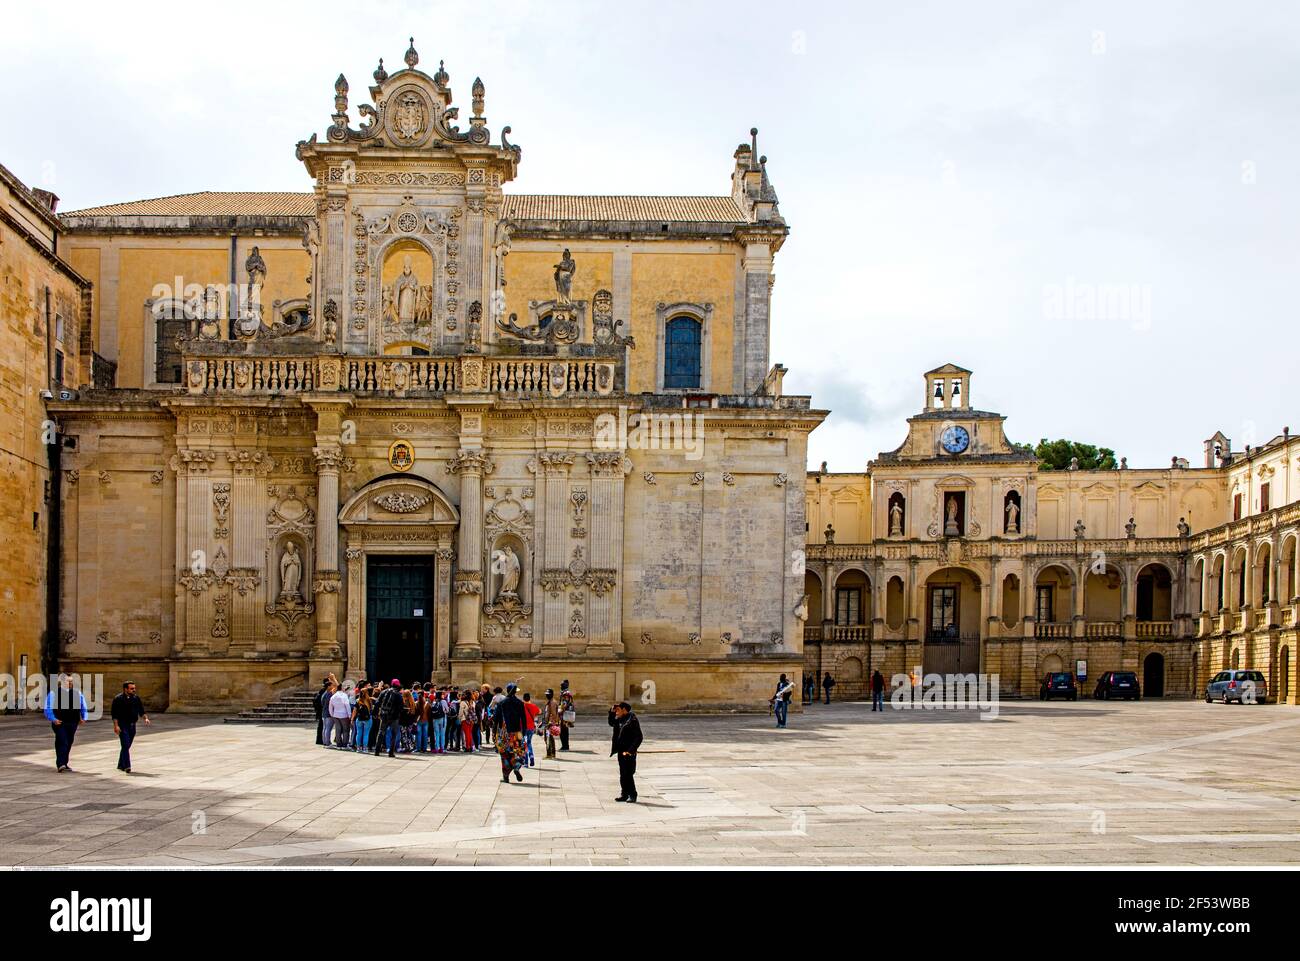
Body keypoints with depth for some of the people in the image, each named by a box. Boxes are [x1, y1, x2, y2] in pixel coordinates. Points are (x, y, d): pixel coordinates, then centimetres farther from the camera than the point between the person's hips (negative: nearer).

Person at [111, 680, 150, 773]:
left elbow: (141, 711, 15)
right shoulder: (118, 699, -6)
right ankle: (126, 766, -18)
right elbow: (114, 714, -9)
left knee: (127, 746, 12)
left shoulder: (136, 698, 10)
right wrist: (116, 725, -17)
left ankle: (121, 765, 24)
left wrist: (145, 718, -4)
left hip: (132, 726, 6)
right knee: (126, 745, -15)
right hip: (122, 725, -6)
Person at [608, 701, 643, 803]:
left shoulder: (633, 720, -15)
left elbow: (638, 737, -17)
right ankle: (624, 794, 19)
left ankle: (632, 796, 2)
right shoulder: (620, 719, 10)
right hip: (621, 751, 8)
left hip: (629, 753, -8)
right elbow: (611, 723, 31)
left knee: (628, 774, -6)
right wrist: (612, 712, 13)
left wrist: (630, 750, -21)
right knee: (622, 774, 12)